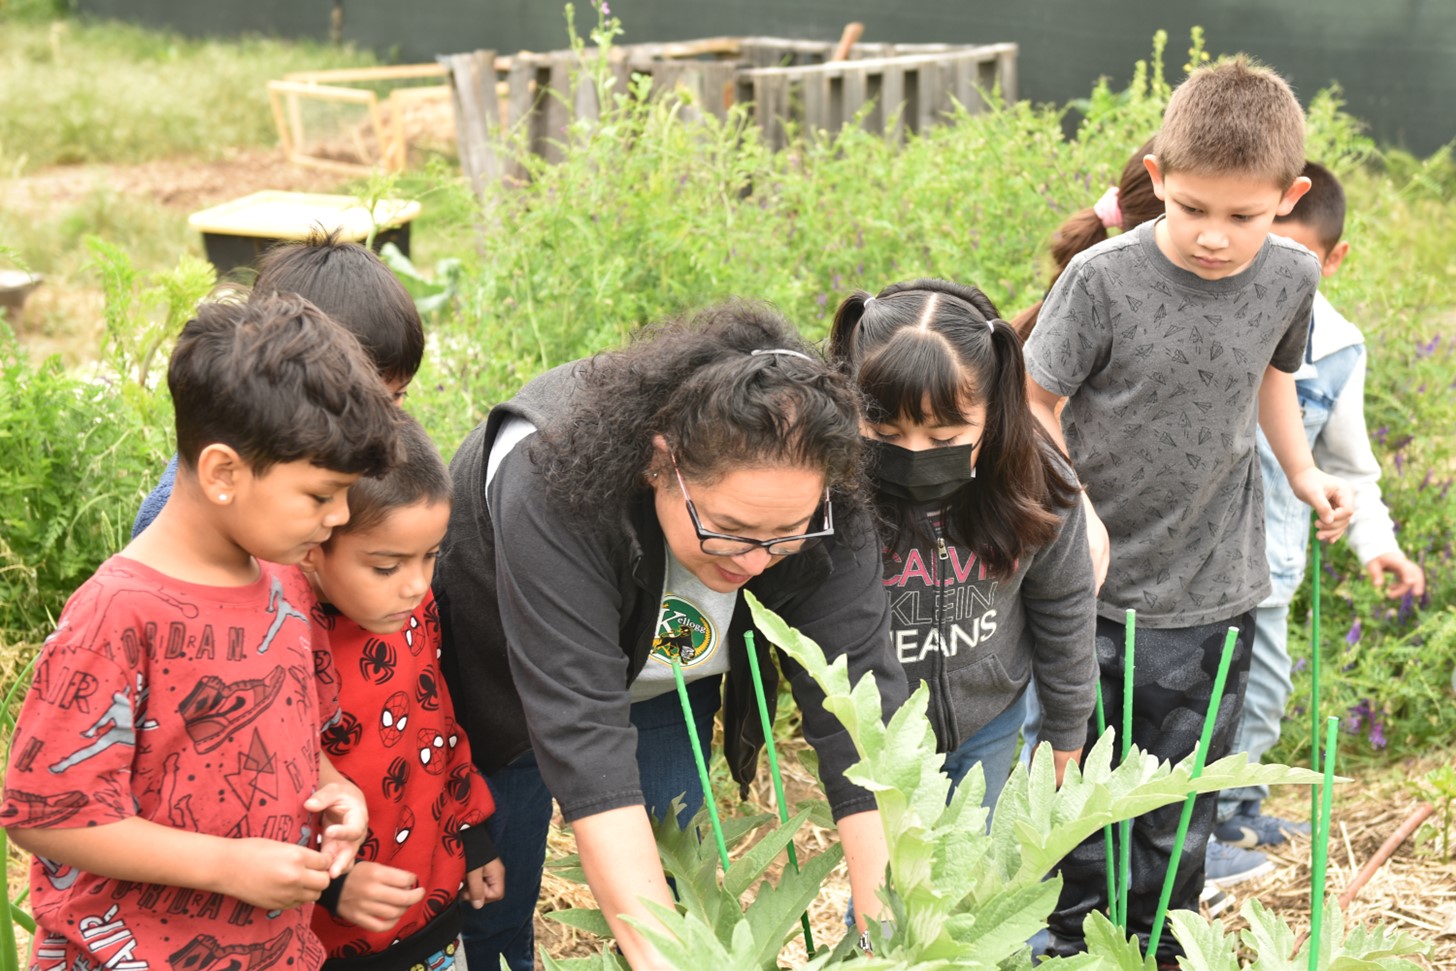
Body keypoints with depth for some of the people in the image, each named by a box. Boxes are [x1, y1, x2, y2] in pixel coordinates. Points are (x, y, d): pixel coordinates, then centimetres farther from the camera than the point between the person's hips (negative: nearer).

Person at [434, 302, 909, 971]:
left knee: (672, 864, 3)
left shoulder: (821, 514, -32)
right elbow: (583, 741, -47)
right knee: (495, 898, 11)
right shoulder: (553, 494, -44)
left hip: (661, 678, 3)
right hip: (498, 680, -3)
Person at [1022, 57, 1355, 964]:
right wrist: (1075, 510, -20)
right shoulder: (1104, 279, -17)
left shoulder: (1292, 277, -5)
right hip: (1092, 588, -2)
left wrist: (1302, 470, 7)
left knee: (1177, 819, 13)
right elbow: (1035, 405, -8)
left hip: (1210, 597, 2)